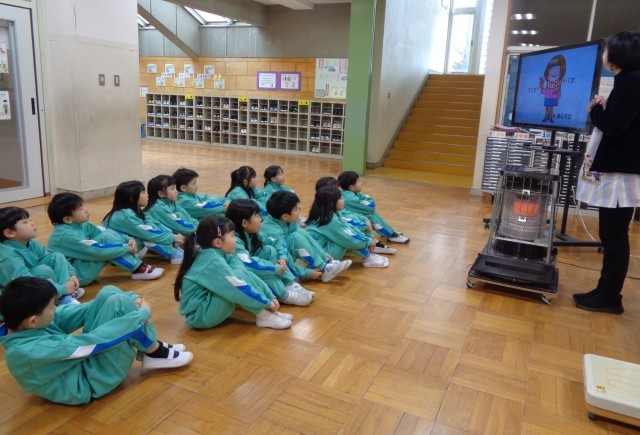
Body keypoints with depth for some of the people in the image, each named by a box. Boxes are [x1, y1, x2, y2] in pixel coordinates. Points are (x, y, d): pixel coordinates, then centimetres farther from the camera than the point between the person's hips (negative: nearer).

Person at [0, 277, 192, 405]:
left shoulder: (27, 323, -6)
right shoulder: (31, 351, -32)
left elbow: (78, 311, -4)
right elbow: (93, 341, -30)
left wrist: (132, 298, -13)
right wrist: (142, 313, -21)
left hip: (83, 360, 9)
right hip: (92, 381, -9)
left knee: (109, 293, -3)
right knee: (118, 303, -24)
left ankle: (150, 346, 6)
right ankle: (156, 354, -2)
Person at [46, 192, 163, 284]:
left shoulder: (80, 225, 1)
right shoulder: (67, 235, -25)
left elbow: (108, 231, 2)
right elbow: (99, 251, -29)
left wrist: (128, 239, -13)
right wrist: (127, 248, -19)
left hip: (80, 263, 9)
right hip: (75, 275, -9)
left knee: (109, 233, -3)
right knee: (106, 237, -23)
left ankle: (137, 263, -7)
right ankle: (138, 269, -16)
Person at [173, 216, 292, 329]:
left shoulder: (219, 254, 1)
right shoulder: (213, 262, -24)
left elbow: (246, 274, 2)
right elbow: (240, 289, -24)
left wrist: (271, 296, -3)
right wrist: (267, 302, -12)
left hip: (209, 304, 9)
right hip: (199, 315, -9)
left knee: (237, 266, 0)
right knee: (238, 276, -25)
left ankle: (269, 311, -4)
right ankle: (264, 317, -12)